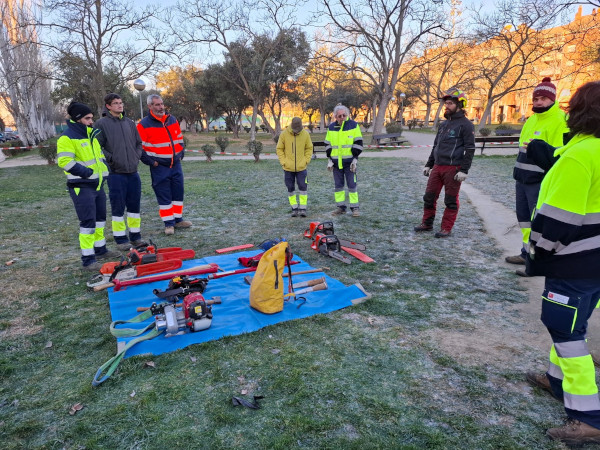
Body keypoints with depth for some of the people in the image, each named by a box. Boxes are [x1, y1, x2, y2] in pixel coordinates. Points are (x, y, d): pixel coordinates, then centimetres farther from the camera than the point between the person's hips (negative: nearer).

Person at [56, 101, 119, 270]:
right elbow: (64, 161, -22)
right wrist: (86, 172, -22)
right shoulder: (67, 138, -12)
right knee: (88, 222, -8)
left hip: (98, 185, 9)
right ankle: (88, 259, -1)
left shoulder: (92, 134, 14)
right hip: (81, 187, -9)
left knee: (100, 218, 17)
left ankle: (100, 250, 32)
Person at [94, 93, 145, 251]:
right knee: (118, 207, 0)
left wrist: (136, 157, 8)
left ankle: (135, 237, 22)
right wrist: (111, 159, -11)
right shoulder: (102, 124, -3)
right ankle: (121, 239, 10)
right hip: (116, 173, -5)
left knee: (134, 205, 11)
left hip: (133, 172, 5)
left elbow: (138, 143, 21)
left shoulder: (129, 123, 13)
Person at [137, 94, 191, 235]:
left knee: (178, 193, 9)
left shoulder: (172, 120, 10)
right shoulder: (144, 124, -6)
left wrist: (181, 154, 11)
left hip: (176, 164, 5)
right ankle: (168, 223, 9)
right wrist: (150, 161, -10)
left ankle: (178, 219, 22)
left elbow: (180, 139, 21)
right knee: (164, 196, 0)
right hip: (159, 167, -5)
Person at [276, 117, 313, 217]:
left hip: (301, 167, 0)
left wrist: (306, 161, -3)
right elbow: (279, 149, 2)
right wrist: (283, 162, -5)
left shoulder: (305, 134, -4)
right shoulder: (284, 134, -7)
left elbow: (309, 148, 7)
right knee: (290, 188, 7)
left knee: (303, 187, -2)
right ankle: (294, 208, 18)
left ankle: (303, 208, 6)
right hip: (288, 168, 0)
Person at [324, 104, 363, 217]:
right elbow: (328, 144, 12)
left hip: (349, 161, -4)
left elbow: (358, 143, -3)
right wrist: (330, 159, 5)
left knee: (352, 185, -2)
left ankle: (355, 208, 4)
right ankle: (341, 207, 17)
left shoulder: (353, 125, -3)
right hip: (336, 162, 4)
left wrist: (355, 159, -8)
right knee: (338, 185, 8)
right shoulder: (331, 127, 7)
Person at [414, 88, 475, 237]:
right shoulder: (444, 124, 17)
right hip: (437, 167, 7)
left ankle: (446, 228, 11)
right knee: (429, 197, 9)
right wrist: (428, 165, 19)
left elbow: (470, 149, -10)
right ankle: (427, 224, 22)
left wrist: (464, 170, -16)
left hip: (453, 169, -7)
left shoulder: (465, 124, -6)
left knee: (451, 201, 2)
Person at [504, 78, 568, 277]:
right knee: (524, 216, 16)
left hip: (540, 182, -9)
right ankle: (527, 253, 28)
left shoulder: (559, 120, -13)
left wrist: (538, 148, -33)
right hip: (523, 179, 9)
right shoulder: (532, 119, 14)